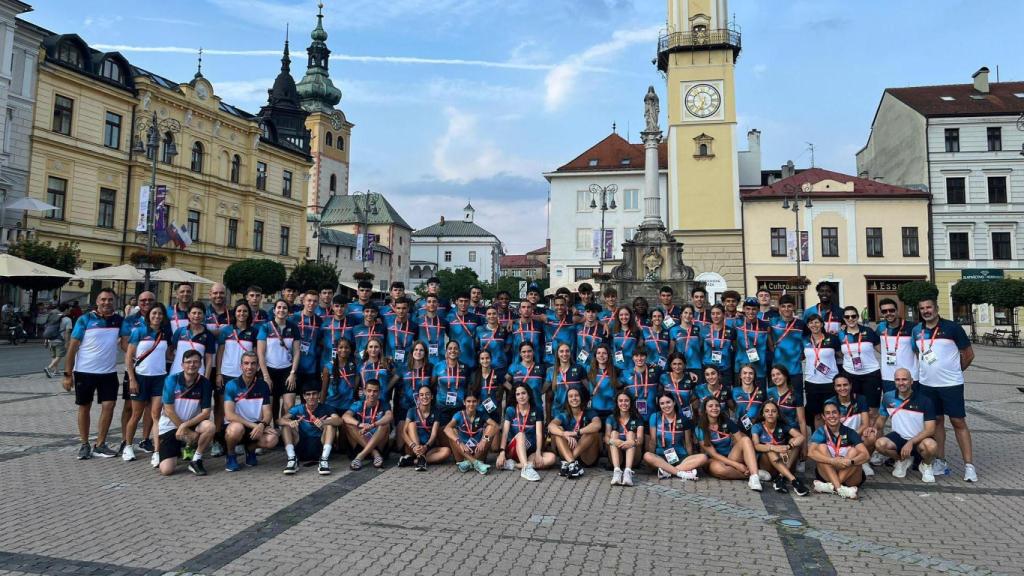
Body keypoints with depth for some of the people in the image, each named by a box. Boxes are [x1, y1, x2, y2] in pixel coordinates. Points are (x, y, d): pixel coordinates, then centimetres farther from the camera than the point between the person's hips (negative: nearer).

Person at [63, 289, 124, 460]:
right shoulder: (85, 319, -7)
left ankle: (100, 444, 9)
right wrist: (68, 374, -8)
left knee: (108, 405, -2)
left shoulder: (119, 320, 2)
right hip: (84, 371, -2)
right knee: (84, 407, 8)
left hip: (109, 372, 2)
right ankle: (84, 445, 20)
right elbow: (73, 346, -6)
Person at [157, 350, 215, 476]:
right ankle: (178, 450, 21)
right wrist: (187, 432, -13)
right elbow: (169, 410, -12)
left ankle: (196, 460, -7)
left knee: (209, 426, -32)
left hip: (192, 424, 1)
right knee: (166, 470, -15)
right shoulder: (171, 379, -12)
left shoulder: (205, 383, -8)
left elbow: (205, 413, -10)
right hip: (169, 426, -1)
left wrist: (185, 425, -24)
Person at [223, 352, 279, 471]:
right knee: (236, 429, -38)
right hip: (234, 426, -3)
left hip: (255, 426, 3)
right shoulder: (232, 385, -10)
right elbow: (229, 415, -18)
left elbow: (267, 413, -1)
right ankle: (231, 456, -4)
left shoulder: (263, 385, 0)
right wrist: (253, 425, -25)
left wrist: (262, 425, -24)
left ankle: (250, 448, 10)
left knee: (272, 439, -26)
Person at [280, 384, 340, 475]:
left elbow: (339, 420, -20)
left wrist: (324, 422, -42)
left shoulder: (325, 408, -2)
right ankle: (292, 459, -23)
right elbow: (279, 420, -13)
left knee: (330, 424, -21)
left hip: (320, 447, -1)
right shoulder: (298, 409, 1)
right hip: (301, 447, 1)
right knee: (286, 426, -14)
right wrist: (290, 422, -37)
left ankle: (324, 459, -29)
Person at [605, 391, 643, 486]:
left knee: (631, 433, -22)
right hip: (616, 456, 1)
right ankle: (617, 471, -43)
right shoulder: (611, 418, 9)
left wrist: (633, 442, -34)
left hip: (633, 457, 0)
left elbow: (640, 439, -9)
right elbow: (606, 438, -7)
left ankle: (628, 471, -43)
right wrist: (612, 440, -32)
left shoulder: (637, 419, 7)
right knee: (614, 432, -21)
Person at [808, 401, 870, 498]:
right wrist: (833, 461, -37)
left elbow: (865, 455, -18)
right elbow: (811, 452, -23)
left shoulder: (850, 433, -5)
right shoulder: (820, 432, -6)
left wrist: (850, 461, -38)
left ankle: (831, 486, -31)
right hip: (827, 475, 0)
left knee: (854, 451, -22)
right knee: (821, 447, -21)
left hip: (849, 477, 0)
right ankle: (839, 488, -35)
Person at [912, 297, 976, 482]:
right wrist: (928, 370, 10)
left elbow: (969, 354, -1)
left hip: (951, 384, -4)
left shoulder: (952, 327, -9)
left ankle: (969, 465, 6)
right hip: (927, 384, 4)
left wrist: (954, 371, 7)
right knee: (937, 421, 12)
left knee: (958, 422, 0)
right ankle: (940, 462, 20)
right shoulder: (916, 331, 3)